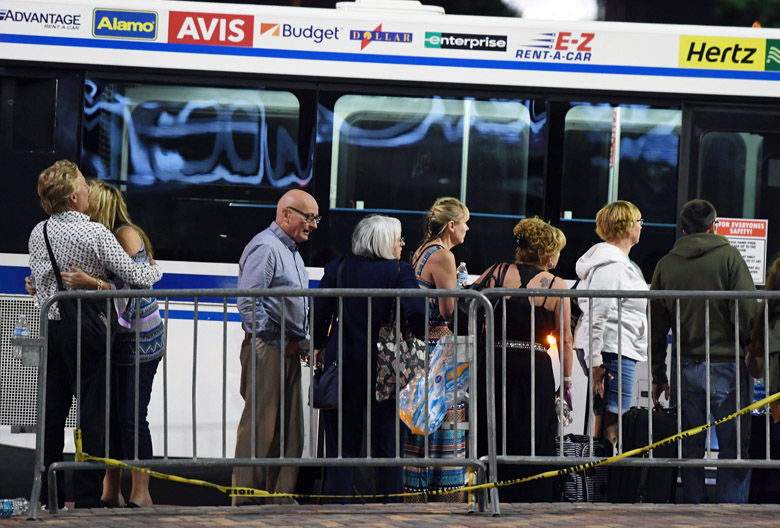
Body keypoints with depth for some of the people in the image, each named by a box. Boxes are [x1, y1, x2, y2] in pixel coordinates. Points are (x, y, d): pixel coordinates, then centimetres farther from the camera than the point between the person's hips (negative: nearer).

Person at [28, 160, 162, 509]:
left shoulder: (39, 233, 5)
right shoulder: (95, 234, -14)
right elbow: (132, 276, -12)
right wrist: (155, 269, 9)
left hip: (51, 329, 6)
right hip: (86, 333, -6)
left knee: (52, 415, 10)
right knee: (93, 416, -1)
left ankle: (50, 497, 13)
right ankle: (87, 499, -2)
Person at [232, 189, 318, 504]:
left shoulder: (291, 251, 21)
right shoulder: (265, 247, -11)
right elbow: (248, 304, -19)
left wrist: (300, 341, 14)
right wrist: (280, 341, -16)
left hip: (289, 351, 10)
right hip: (266, 349, -10)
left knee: (288, 428, 10)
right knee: (259, 425, -8)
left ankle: (282, 493, 16)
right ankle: (246, 495, -4)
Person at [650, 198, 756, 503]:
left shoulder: (666, 264, 8)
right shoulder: (728, 257, -5)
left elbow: (656, 327, 10)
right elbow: (747, 314, -10)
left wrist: (658, 375, 15)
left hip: (685, 367, 4)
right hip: (725, 364, -4)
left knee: (689, 446, 9)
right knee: (734, 445, -1)